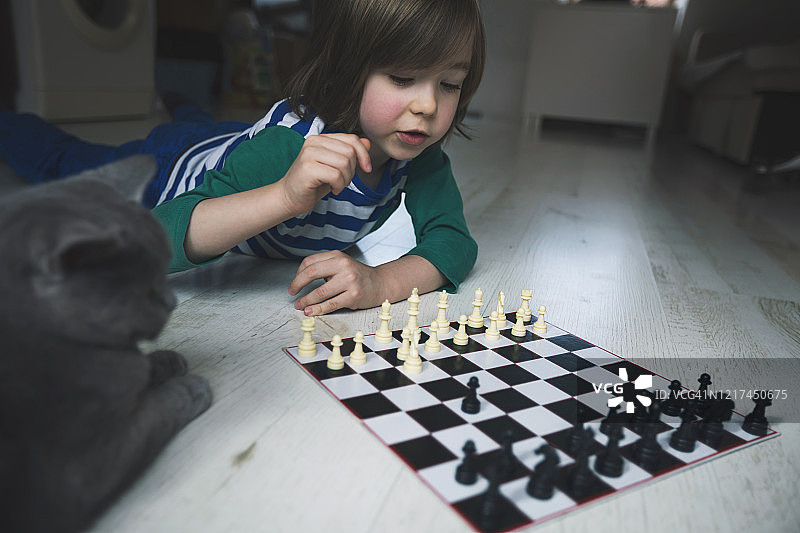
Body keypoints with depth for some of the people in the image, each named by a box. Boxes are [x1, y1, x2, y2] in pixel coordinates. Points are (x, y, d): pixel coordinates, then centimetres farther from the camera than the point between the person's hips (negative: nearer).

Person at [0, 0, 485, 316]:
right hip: (178, 163, -3)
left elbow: (454, 243, -33)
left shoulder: (421, 154, -30)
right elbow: (158, 237, -51)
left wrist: (381, 282, -53)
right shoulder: (285, 146, -47)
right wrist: (287, 195, -67)